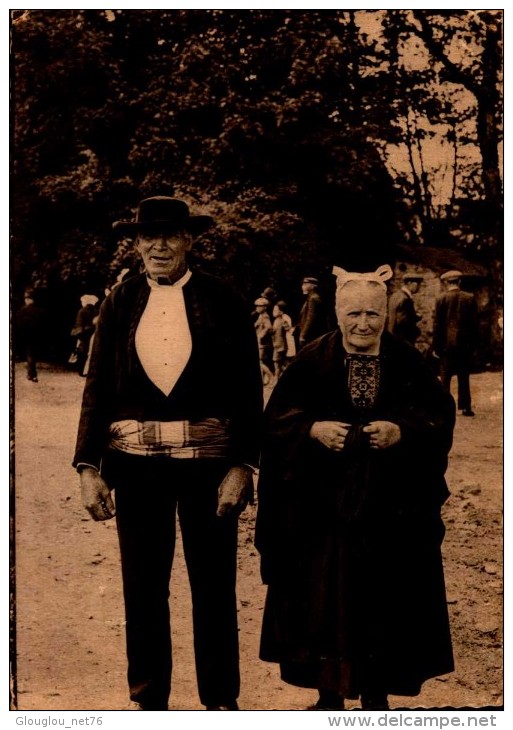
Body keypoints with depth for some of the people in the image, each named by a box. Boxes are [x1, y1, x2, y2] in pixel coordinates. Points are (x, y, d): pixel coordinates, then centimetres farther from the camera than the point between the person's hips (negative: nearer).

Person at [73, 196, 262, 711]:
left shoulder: (223, 302, -2)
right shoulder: (120, 303, 5)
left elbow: (248, 391, -3)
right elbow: (97, 388, 4)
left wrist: (241, 465, -9)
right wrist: (89, 467, -3)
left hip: (207, 461, -2)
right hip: (136, 463, 2)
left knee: (214, 586, 8)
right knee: (142, 587, 10)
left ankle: (220, 699, 25)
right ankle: (148, 698, 26)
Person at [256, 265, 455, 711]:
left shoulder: (408, 364, 2)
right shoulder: (312, 361, 0)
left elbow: (440, 415, -2)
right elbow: (278, 418, -2)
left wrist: (401, 431, -19)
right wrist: (313, 429, -19)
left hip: (391, 507, 1)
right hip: (323, 506, 0)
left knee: (383, 597, 6)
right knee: (323, 595, 4)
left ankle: (376, 691, 22)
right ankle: (329, 691, 19)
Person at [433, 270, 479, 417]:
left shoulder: (442, 299, -5)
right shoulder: (470, 298, -1)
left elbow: (437, 324, -4)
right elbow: (474, 323, 2)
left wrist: (436, 347, 2)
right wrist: (474, 345, 8)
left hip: (447, 343, -1)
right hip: (465, 344, 2)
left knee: (445, 377, 5)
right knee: (464, 377, 8)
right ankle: (465, 407, 7)